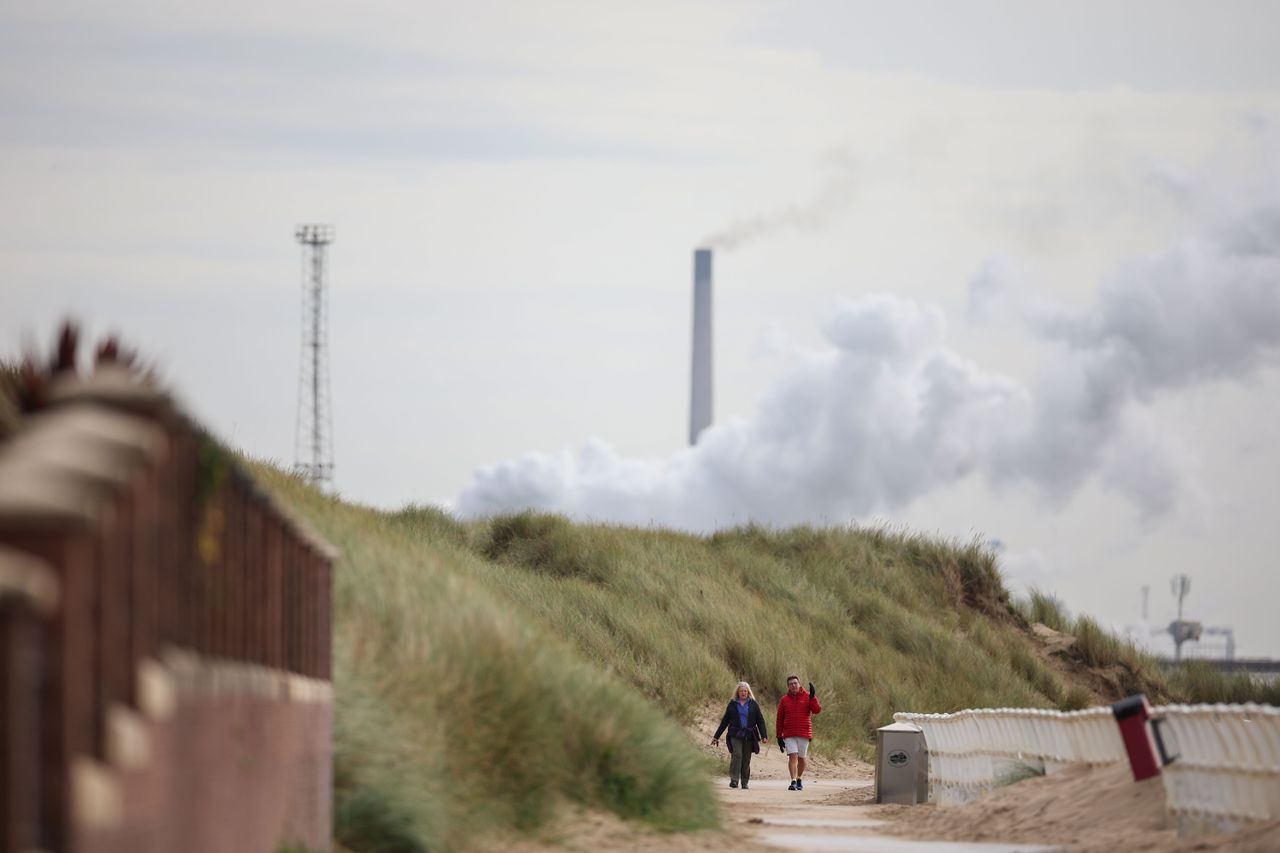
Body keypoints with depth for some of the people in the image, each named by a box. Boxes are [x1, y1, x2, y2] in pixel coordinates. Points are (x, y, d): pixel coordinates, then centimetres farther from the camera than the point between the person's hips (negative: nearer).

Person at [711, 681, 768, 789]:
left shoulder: (753, 704, 9)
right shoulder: (733, 704, 9)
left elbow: (760, 721, 7)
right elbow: (725, 721, 13)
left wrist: (764, 735, -5)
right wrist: (716, 736, 12)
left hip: (749, 736, 1)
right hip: (735, 735, -1)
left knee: (746, 760, 3)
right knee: (737, 755, -19)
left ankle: (745, 783, 13)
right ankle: (734, 780, -23)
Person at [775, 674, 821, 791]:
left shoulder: (807, 697, 2)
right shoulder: (784, 700, 5)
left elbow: (817, 710, -11)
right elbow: (779, 720, 8)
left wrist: (812, 697, -21)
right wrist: (779, 736, 5)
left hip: (804, 733, 0)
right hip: (789, 735, 0)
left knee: (801, 758, 10)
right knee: (793, 756, -14)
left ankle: (799, 780, 28)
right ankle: (793, 781, -20)